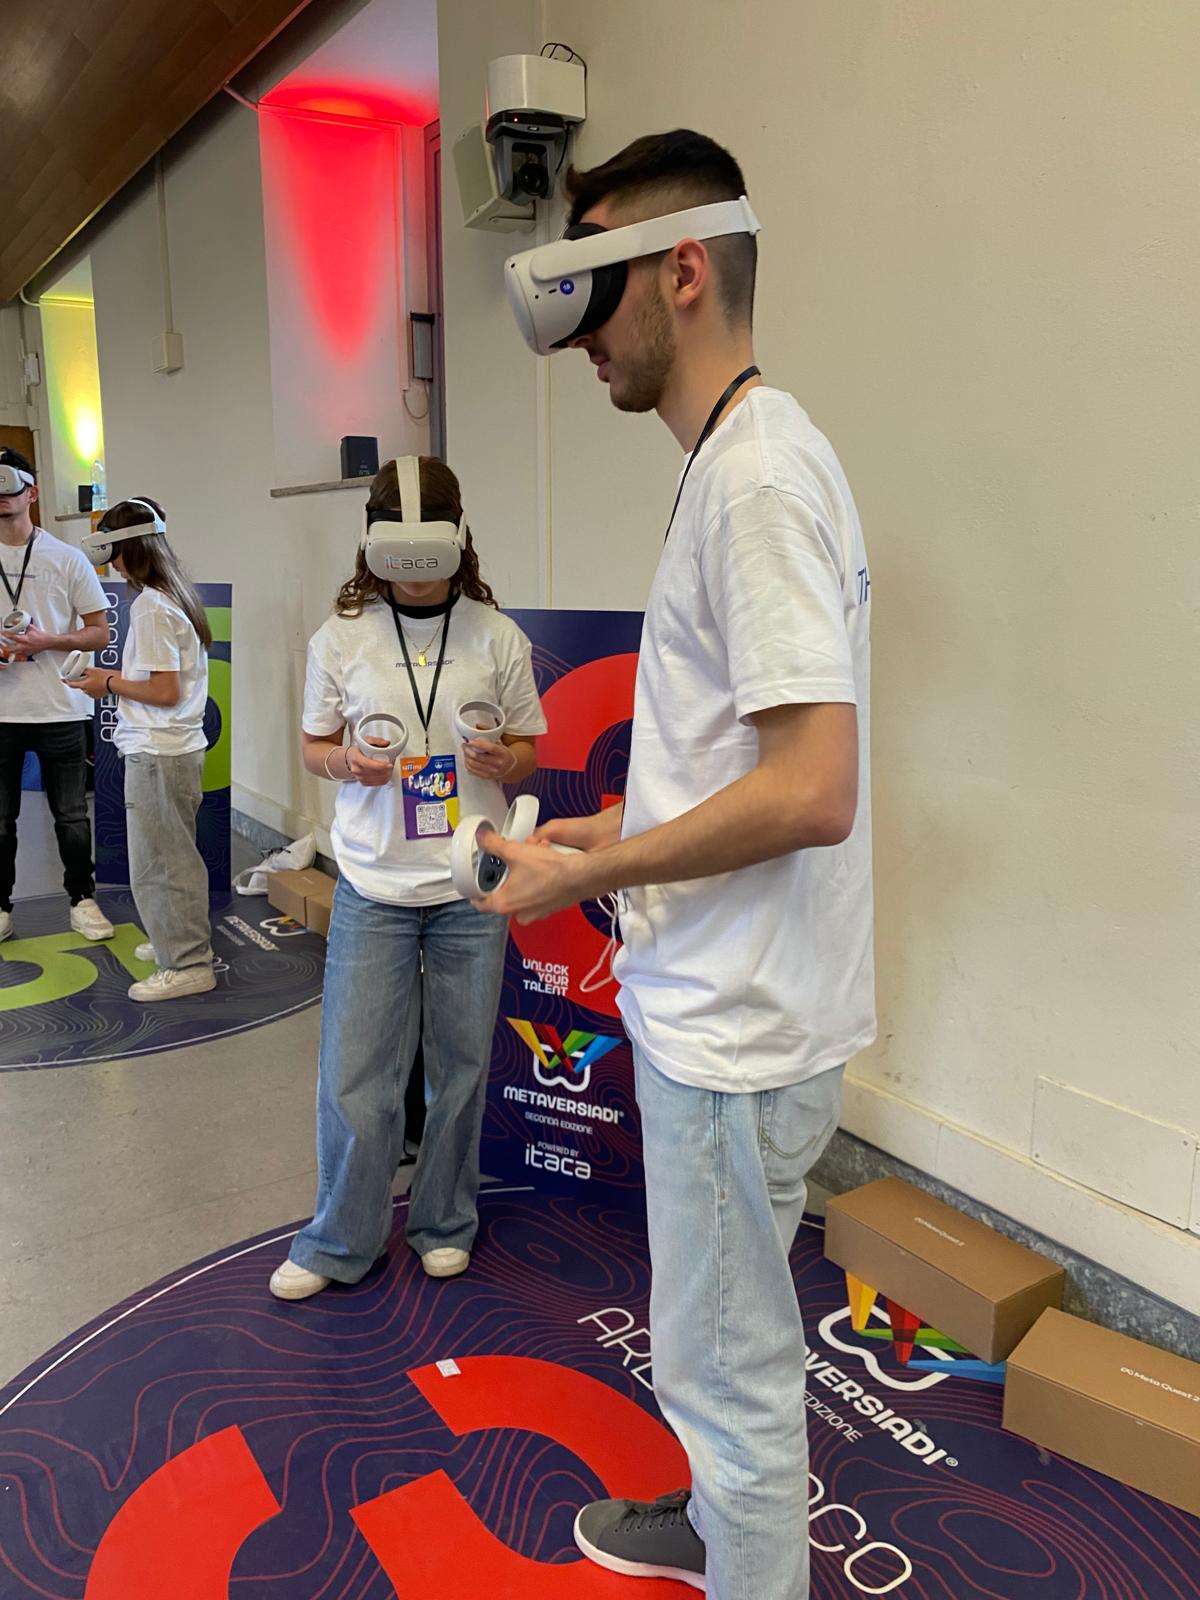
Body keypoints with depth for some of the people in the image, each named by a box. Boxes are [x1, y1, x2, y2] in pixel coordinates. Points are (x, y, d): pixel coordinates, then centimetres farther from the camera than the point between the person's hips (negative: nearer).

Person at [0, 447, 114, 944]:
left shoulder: (67, 558, 1)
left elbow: (100, 632, 1)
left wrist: (44, 641, -14)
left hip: (60, 711, -1)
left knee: (72, 816, 8)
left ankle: (82, 900, 23)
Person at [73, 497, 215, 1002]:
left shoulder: (150, 607, -18)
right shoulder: (175, 596, 11)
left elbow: (165, 692, -20)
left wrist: (110, 684, -7)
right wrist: (119, 678, 11)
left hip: (157, 754, -10)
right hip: (180, 746, 10)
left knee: (157, 862, 0)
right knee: (174, 856, 20)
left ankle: (188, 965, 8)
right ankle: (177, 942, 33)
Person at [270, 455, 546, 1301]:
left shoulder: (498, 637, -2)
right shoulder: (341, 637, 0)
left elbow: (530, 748, 6)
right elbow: (316, 745, 9)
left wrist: (504, 761, -17)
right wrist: (349, 763, -13)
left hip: (472, 889, 0)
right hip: (372, 888, 0)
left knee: (462, 1066, 11)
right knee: (355, 1074, 4)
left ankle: (445, 1224, 33)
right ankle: (340, 1241, 26)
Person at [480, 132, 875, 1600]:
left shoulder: (757, 475, -20)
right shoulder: (739, 461, 11)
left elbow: (811, 792, -27)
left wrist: (588, 875, -16)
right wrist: (624, 829, 10)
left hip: (737, 1031, -10)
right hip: (721, 1004, 10)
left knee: (725, 1363, 11)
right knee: (730, 1336, 28)